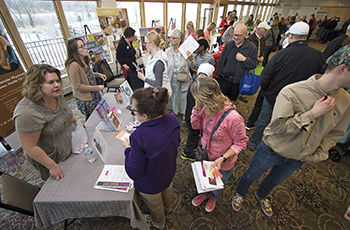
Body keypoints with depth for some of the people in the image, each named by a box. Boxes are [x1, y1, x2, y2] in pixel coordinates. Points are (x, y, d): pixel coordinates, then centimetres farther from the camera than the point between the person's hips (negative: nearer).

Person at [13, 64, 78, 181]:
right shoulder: (27, 112, -32)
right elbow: (30, 148, -26)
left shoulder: (58, 96, -9)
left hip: (71, 148, 7)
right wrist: (52, 166, -20)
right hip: (52, 158, -6)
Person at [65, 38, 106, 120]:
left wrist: (99, 75, 4)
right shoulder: (73, 65, -25)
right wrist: (97, 88, -20)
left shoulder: (84, 60, 3)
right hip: (85, 99, -8)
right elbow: (77, 86, -23)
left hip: (94, 95, 8)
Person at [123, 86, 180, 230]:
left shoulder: (139, 137, -43)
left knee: (155, 206, 30)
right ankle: (168, 208, 72)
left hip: (150, 184, -5)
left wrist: (128, 149, -16)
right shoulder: (172, 120, -24)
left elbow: (134, 173, -30)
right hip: (169, 173, 6)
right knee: (167, 191, 39)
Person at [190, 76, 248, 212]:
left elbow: (240, 143, -22)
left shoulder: (233, 118, -36)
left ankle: (213, 198, 64)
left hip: (223, 163, -4)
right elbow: (196, 125, -6)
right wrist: (197, 108, -23)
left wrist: (222, 159, -28)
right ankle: (204, 193, 66)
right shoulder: (206, 108, -19)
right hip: (205, 155, 4)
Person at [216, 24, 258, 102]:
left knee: (231, 101, 15)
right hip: (223, 79, 2)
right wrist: (218, 74, 5)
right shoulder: (229, 45, 6)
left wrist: (244, 59, -20)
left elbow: (254, 65, -4)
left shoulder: (251, 47, -2)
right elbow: (220, 60, 11)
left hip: (236, 82, -1)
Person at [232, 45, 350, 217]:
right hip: (273, 150, -5)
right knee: (252, 175, 19)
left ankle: (261, 196, 63)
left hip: (298, 158, 6)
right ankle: (240, 194, 52)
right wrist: (313, 114, -33)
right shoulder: (293, 92, -29)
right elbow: (277, 126, -33)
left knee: (275, 180, 31)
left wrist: (318, 155, -3)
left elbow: (336, 132, 4)